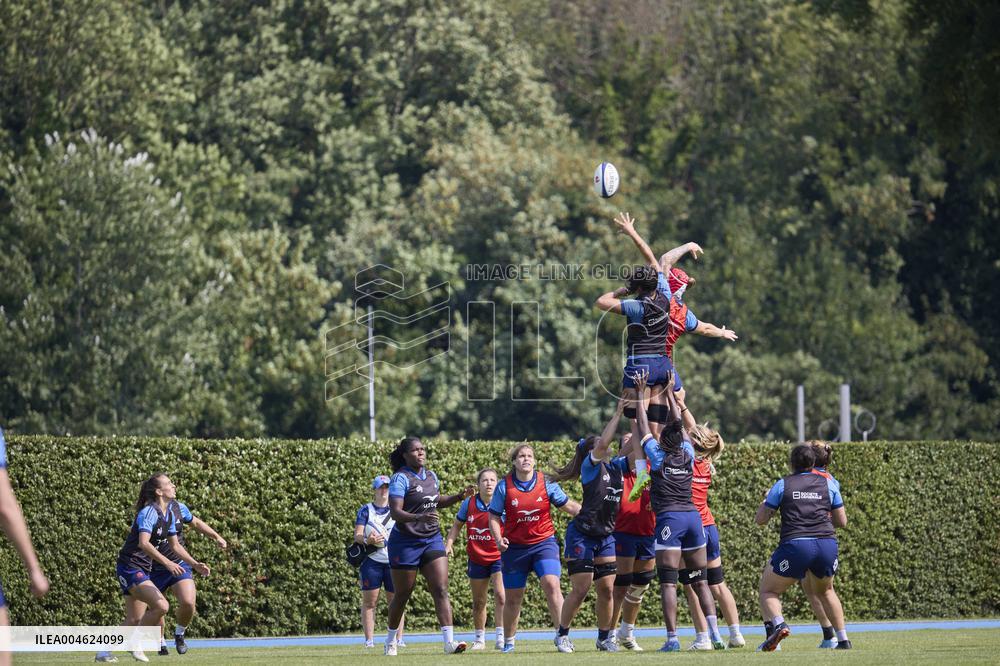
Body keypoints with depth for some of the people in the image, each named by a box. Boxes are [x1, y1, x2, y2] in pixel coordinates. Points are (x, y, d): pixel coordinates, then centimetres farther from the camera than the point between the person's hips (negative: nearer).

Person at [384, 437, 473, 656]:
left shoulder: (431, 476, 9)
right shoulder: (400, 479, -13)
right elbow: (395, 512, -23)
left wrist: (460, 496, 15)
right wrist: (419, 517, -38)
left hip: (432, 540, 5)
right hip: (405, 543, -5)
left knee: (441, 590, -10)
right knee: (402, 595, 6)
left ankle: (449, 642, -18)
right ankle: (390, 641, 27)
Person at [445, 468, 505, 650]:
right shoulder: (468, 504, -3)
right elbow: (457, 525, 10)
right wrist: (449, 544, -1)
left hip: (498, 557, -3)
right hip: (477, 558, 3)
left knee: (500, 595, -20)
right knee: (478, 602, 12)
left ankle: (501, 637, -15)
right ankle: (480, 639, 27)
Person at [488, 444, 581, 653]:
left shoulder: (546, 483, -2)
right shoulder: (504, 487, -5)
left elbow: (568, 505, 4)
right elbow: (494, 516, 0)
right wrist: (498, 539, -15)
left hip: (544, 542, 0)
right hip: (515, 548, 0)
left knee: (551, 584, -21)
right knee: (513, 597, 9)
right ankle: (508, 641, 26)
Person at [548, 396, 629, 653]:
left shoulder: (617, 466, 9)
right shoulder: (590, 465, -7)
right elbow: (603, 442, -23)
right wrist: (618, 413, -22)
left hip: (606, 536, 6)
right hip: (582, 535, -6)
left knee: (607, 588, 3)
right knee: (581, 589, -6)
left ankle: (604, 638, 13)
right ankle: (562, 635, 8)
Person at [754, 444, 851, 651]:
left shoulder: (782, 485, 9)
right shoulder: (828, 483, 15)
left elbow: (760, 519, 13)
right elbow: (842, 521, 19)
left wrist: (766, 500, 32)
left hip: (794, 544, -3)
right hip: (827, 544, 3)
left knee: (768, 590, 12)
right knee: (825, 591, 30)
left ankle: (777, 624, -18)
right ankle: (843, 640, 22)